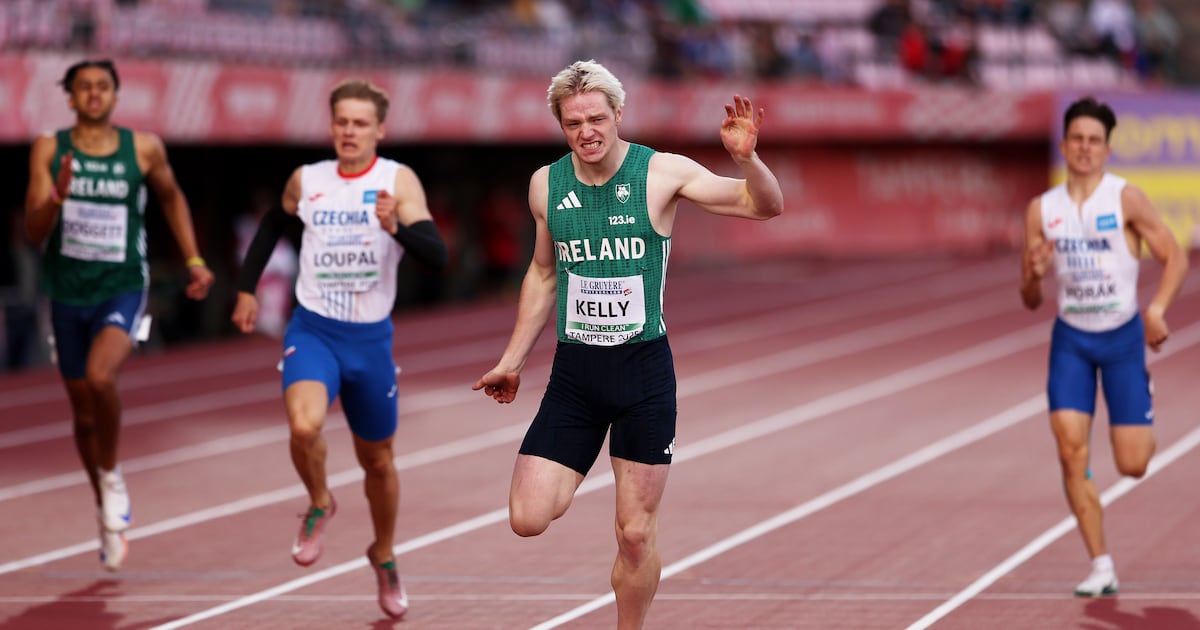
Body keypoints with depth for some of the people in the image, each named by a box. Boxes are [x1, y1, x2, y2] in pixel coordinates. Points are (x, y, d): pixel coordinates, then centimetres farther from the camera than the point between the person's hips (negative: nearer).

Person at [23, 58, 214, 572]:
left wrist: (193, 261, 13)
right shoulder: (49, 150, -4)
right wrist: (55, 201, -28)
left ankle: (111, 474, -3)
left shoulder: (144, 149, -3)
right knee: (85, 413, 12)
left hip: (123, 288, -2)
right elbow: (33, 231, -8)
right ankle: (108, 515, 33)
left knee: (100, 376, -30)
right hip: (68, 293, 2)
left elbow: (172, 198, 17)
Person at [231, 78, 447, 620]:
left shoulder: (399, 181, -8)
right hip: (312, 331, 0)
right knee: (304, 426, -29)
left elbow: (437, 255, -20)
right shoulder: (306, 181, 1)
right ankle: (319, 505, 2)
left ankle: (384, 557, 41)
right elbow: (273, 224, 23)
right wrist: (246, 288, 19)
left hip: (371, 339, 0)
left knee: (376, 460, 15)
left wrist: (396, 228, -38)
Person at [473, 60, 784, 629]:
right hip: (573, 372, 3)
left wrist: (745, 158, -28)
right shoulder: (546, 185, 4)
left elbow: (765, 206, -8)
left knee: (637, 533, -1)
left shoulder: (662, 173, -7)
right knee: (528, 519, -9)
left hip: (644, 369, -3)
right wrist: (512, 361, 20)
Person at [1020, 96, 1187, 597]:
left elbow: (1174, 258, -5)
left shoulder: (1126, 199, -9)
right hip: (1071, 338, 2)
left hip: (1123, 336, -2)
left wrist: (1157, 310, -21)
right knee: (1071, 449, -14)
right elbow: (1030, 301, 3)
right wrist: (1034, 276, -19)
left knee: (1133, 464, -2)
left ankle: (1144, 424, 37)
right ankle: (1101, 567, -6)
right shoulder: (1041, 209, 0)